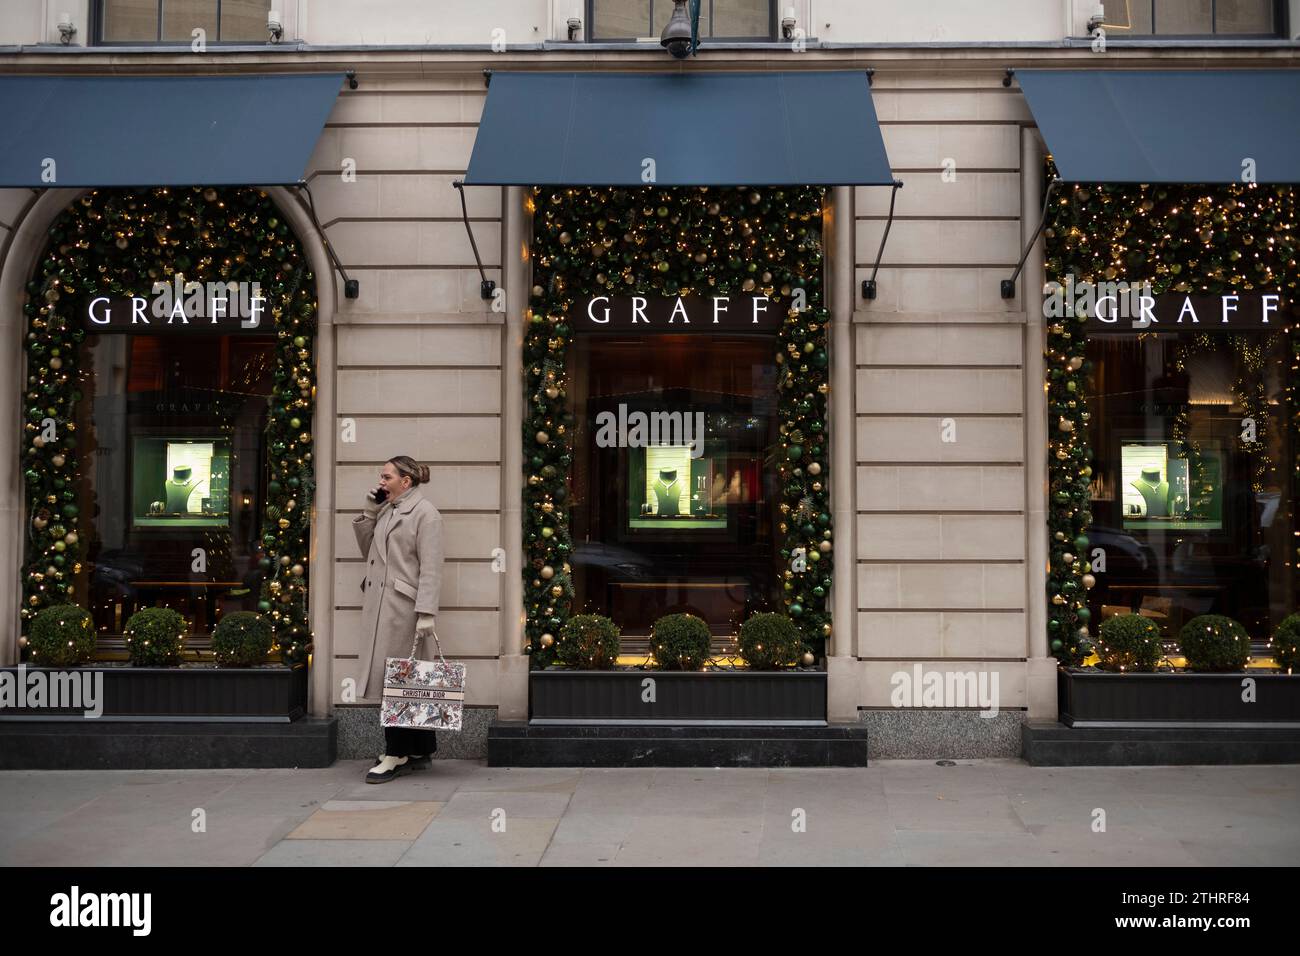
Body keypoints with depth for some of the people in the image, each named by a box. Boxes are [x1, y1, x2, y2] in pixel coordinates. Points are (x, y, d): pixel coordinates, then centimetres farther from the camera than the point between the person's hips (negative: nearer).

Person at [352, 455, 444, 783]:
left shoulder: (424, 512, -6)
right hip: (378, 605, 8)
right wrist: (369, 512, 13)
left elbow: (430, 568, -12)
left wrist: (426, 614, -19)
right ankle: (419, 752, 17)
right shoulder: (385, 511, 19)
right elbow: (368, 550, 24)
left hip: (403, 606, -8)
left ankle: (397, 756, 0)